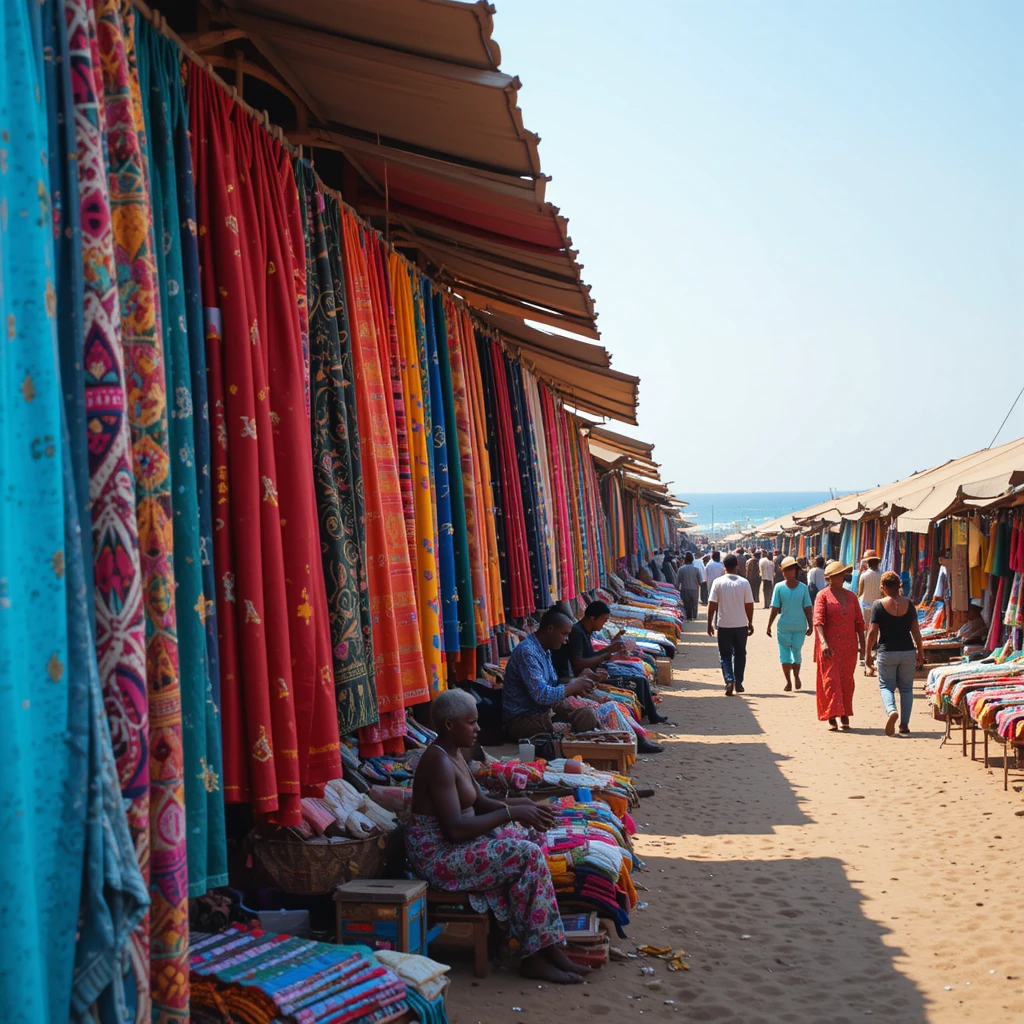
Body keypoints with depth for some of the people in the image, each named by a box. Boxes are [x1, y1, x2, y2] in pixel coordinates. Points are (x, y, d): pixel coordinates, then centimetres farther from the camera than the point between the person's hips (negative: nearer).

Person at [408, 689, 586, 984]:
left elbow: (480, 803, 19)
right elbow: (455, 829, -28)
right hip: (437, 855, -11)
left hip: (451, 845, 11)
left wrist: (524, 805, 3)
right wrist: (510, 812, -22)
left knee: (526, 839, 5)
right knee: (528, 855, -17)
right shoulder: (439, 762, -21)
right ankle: (536, 956, -9)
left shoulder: (454, 755, 12)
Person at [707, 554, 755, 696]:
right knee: (740, 654, 16)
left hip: (724, 625, -1)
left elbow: (712, 604, -7)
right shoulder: (744, 583, -5)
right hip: (741, 625, 1)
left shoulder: (718, 582, -7)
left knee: (725, 655, 7)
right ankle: (738, 683, 18)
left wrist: (710, 623, 2)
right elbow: (749, 605, -3)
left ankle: (729, 680, -13)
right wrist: (750, 623, 9)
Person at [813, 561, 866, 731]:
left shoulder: (851, 596, 12)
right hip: (829, 646, -4)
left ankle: (845, 716, 16)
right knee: (831, 680, -5)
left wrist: (862, 645, 9)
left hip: (849, 646, 4)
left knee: (846, 680, 6)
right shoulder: (823, 596, -2)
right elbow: (818, 620, -13)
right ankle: (832, 717, -4)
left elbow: (859, 622, 14)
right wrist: (823, 642, -26)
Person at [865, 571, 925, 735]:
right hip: (908, 651, 3)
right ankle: (904, 724, 11)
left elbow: (873, 632, -8)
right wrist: (920, 652, 12)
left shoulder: (878, 605, -6)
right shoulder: (909, 604, 2)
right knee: (906, 688, 12)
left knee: (886, 686, 6)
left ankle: (891, 711, -22)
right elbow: (916, 631, 4)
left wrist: (869, 654, 1)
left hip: (886, 653, -3)